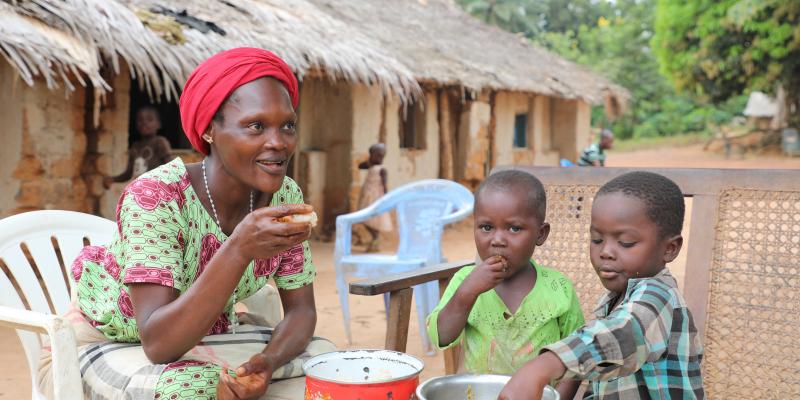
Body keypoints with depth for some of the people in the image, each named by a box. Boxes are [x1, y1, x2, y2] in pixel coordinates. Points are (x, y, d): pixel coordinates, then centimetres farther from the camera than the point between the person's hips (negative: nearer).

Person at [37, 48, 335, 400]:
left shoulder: (285, 196, -12)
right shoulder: (154, 196, -28)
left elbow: (301, 310, -5)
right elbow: (159, 343, -35)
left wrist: (269, 361, -27)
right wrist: (240, 248, -47)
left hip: (205, 339, 6)